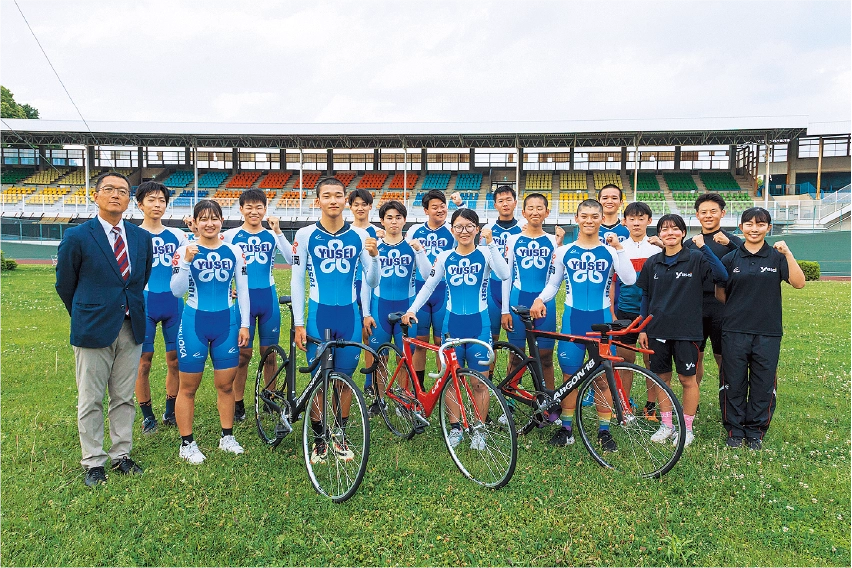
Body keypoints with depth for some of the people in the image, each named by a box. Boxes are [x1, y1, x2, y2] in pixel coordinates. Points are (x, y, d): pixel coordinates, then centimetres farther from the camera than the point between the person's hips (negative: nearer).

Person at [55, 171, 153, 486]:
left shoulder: (142, 238, 5)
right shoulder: (76, 237, -6)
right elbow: (64, 284, 3)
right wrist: (85, 317, 11)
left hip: (131, 328, 4)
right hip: (93, 330, -3)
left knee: (124, 398, 12)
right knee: (90, 400, 6)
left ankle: (121, 455, 25)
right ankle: (93, 463, 19)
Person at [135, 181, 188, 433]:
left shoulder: (177, 235, 9)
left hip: (173, 302, 3)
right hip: (144, 303, -2)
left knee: (175, 360, 5)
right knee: (144, 362, 2)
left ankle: (171, 412, 20)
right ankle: (147, 415, 16)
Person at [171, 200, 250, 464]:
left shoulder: (234, 251, 4)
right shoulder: (185, 250, -4)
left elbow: (243, 290, 8)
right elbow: (177, 291, -11)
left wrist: (245, 324, 4)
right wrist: (186, 261, -23)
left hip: (227, 323, 2)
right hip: (194, 323, -2)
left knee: (226, 384, 9)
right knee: (188, 386, 5)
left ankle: (227, 437, 25)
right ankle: (187, 443, 18)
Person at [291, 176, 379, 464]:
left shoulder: (359, 236, 1)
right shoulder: (305, 235, -3)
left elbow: (371, 282, 3)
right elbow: (296, 281, 0)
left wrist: (374, 256, -16)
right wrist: (298, 324, -4)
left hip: (349, 315, 2)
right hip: (318, 315, -1)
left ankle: (340, 436, 26)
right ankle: (319, 438, 22)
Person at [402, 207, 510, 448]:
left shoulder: (485, 254, -3)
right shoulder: (444, 257, 5)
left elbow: (504, 274, -21)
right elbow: (428, 286, 10)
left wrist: (491, 243, -25)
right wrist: (412, 310, -2)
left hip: (479, 324, -2)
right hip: (452, 323, 2)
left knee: (480, 381, 3)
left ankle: (478, 430, 19)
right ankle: (455, 427, 23)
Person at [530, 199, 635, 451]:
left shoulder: (610, 251, 4)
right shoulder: (564, 251, 6)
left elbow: (629, 279, -11)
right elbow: (553, 284, 10)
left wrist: (619, 248, -16)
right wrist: (540, 300, -9)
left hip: (601, 318, 0)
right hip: (573, 317, 1)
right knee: (570, 375, 6)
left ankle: (604, 431, 17)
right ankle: (566, 428, 19)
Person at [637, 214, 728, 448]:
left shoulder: (696, 259, -3)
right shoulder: (652, 263, 7)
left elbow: (722, 276, -19)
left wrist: (703, 247, -21)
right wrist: (642, 329, 8)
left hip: (686, 330, -3)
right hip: (658, 330, 3)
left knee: (687, 379, 4)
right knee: (662, 378, 10)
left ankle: (687, 428, 18)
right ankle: (666, 425, 24)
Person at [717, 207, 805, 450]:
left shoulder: (776, 257, 4)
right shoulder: (730, 259, 5)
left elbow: (798, 283, -10)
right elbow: (720, 293, 8)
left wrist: (788, 253, -17)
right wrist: (738, 310, -4)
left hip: (768, 332, 0)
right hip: (735, 331, 0)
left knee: (763, 385, 6)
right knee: (734, 384, 5)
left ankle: (756, 432, 21)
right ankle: (735, 431, 19)